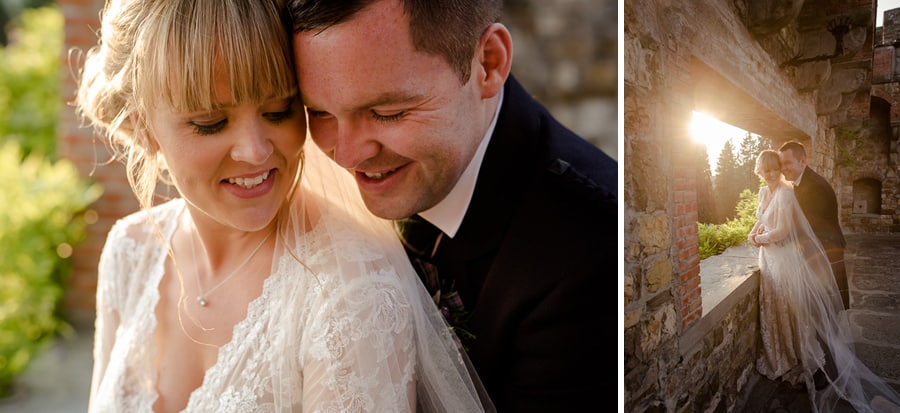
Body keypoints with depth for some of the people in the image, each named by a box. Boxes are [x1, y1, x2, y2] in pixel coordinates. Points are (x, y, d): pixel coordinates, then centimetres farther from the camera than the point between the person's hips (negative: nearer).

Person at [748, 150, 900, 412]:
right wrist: (754, 232, 5)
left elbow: (783, 230, -21)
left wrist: (761, 239, -7)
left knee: (793, 307, -2)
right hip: (771, 258, 8)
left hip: (787, 258, -8)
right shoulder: (763, 192, 8)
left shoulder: (785, 193, -18)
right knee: (775, 308, 14)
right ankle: (780, 359, 28)